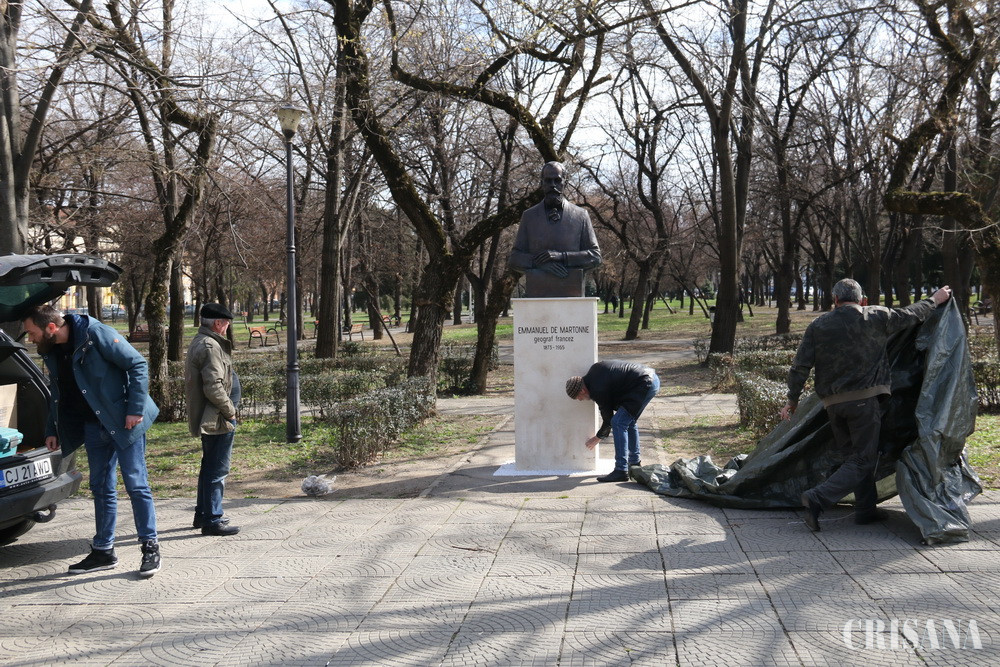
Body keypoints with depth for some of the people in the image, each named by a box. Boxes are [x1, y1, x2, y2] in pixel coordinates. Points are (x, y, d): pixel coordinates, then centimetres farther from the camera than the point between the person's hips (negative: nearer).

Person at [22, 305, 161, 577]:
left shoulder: (96, 334, -17)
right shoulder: (51, 353, 7)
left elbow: (138, 365, -17)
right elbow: (57, 394, 20)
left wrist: (135, 409, -19)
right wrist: (52, 430, 16)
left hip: (124, 422, -7)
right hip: (93, 426, 7)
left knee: (136, 485, -2)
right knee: (102, 489, 12)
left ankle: (150, 548, 6)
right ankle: (103, 551, 21)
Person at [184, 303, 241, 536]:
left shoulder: (199, 343, 16)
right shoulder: (210, 346, -18)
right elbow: (214, 388, -26)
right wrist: (230, 411, -14)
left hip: (206, 419, 11)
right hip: (217, 420, -11)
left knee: (209, 467, 20)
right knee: (218, 470, -4)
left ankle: (203, 514, 30)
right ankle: (212, 520, 1)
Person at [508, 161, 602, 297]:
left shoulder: (581, 216, 11)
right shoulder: (529, 216, 13)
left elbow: (595, 256, 6)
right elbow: (514, 259, 10)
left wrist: (562, 256, -9)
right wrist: (538, 262, -11)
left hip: (572, 295, 0)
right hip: (536, 295, 0)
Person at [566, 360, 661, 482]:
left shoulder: (598, 391, -16)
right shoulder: (594, 369, 8)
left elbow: (608, 420, -4)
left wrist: (598, 438, 13)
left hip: (645, 385, -11)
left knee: (618, 423, -12)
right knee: (628, 421, 21)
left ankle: (621, 471, -12)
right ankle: (635, 462, 33)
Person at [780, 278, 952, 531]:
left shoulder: (817, 325, 5)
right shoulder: (875, 317, 0)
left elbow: (800, 366, 1)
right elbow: (911, 315, 15)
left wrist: (792, 400, 8)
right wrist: (934, 300, 34)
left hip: (832, 403, 4)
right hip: (863, 399, -4)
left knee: (853, 455, 17)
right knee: (863, 459, -1)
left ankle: (866, 509, 21)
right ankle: (818, 498, -15)